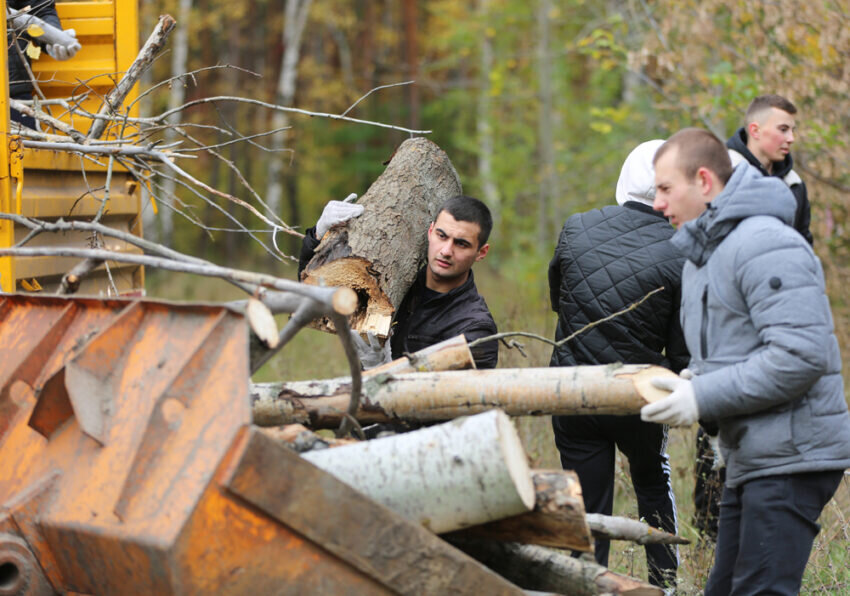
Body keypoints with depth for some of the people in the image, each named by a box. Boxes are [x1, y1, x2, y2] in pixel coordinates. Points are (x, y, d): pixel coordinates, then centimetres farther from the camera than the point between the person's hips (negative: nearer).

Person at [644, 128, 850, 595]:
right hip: (749, 458, 11)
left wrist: (703, 397, -22)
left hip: (790, 455, -11)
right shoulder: (700, 255, 18)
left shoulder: (765, 246, -16)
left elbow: (801, 355, -25)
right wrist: (687, 384, 1)